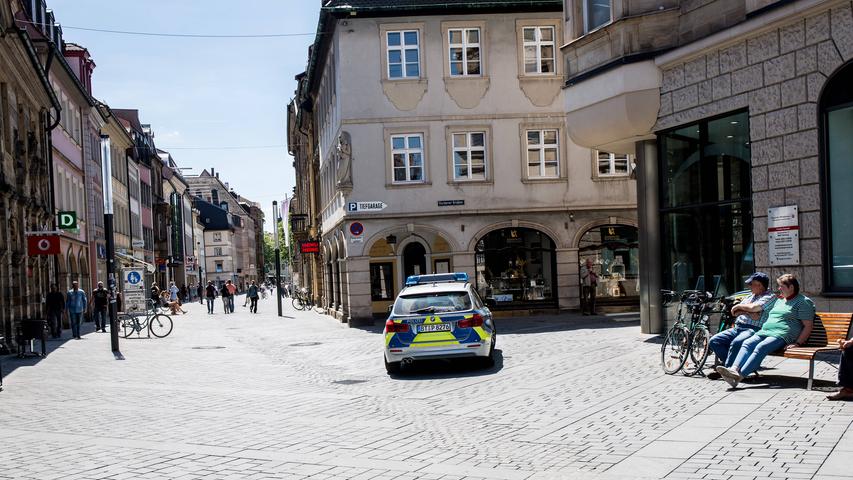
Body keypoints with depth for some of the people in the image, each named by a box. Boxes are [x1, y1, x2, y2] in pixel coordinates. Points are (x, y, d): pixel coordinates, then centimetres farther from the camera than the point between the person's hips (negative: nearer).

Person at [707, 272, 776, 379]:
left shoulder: (770, 297, 2)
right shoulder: (750, 296, 27)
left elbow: (753, 308, -15)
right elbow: (734, 312, 16)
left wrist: (740, 307, 2)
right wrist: (747, 311, -1)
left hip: (753, 330, -9)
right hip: (737, 328, 9)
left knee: (736, 343, -37)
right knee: (714, 341, -10)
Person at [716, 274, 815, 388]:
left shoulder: (803, 302, 4)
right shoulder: (779, 300, 29)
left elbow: (808, 326, -3)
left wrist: (797, 343, -14)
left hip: (782, 335, -8)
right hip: (765, 331, 8)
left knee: (761, 348, -32)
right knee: (747, 343, -21)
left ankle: (740, 376, -48)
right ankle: (734, 369, -42)